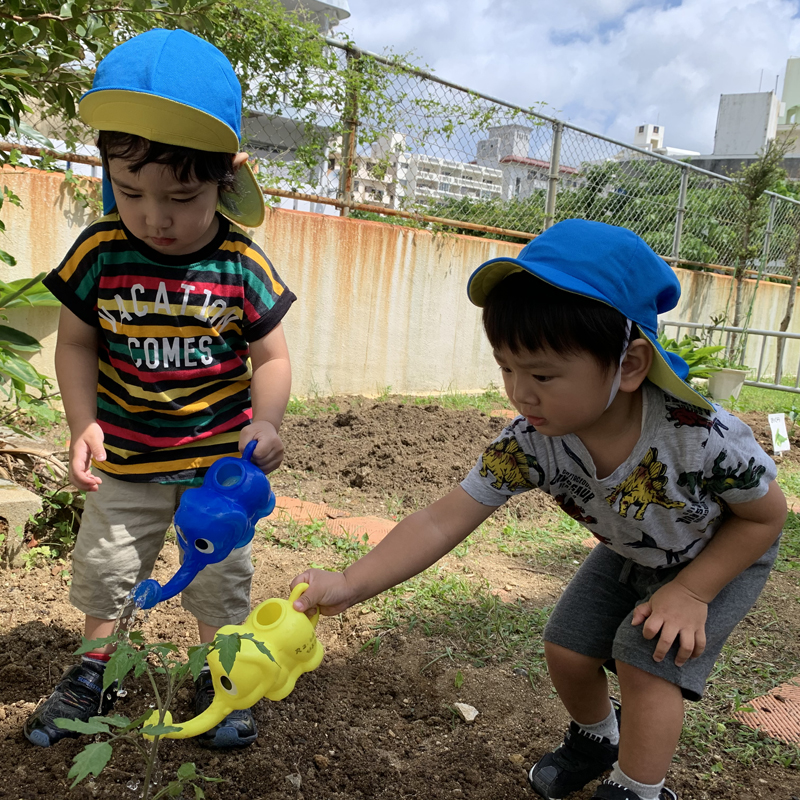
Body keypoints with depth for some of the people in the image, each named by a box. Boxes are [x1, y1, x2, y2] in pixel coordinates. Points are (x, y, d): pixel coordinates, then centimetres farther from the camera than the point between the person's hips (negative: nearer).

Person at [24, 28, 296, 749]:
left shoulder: (242, 265, -15)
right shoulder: (100, 253, -13)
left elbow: (271, 357, -6)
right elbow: (77, 344, -2)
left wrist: (266, 424, -23)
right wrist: (83, 424, -14)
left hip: (218, 458, -1)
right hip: (125, 459, 2)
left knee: (222, 573, 13)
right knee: (105, 566, 18)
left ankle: (222, 680, 36)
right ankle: (94, 671, 43)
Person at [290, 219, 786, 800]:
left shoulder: (703, 437, -40)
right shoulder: (530, 444, -32)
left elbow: (766, 515, -21)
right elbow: (443, 521, -30)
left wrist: (690, 593, -25)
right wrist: (350, 584, -39)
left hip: (722, 556, -4)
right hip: (631, 554, 4)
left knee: (646, 661, -17)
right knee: (567, 649, 1)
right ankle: (599, 739, 35)